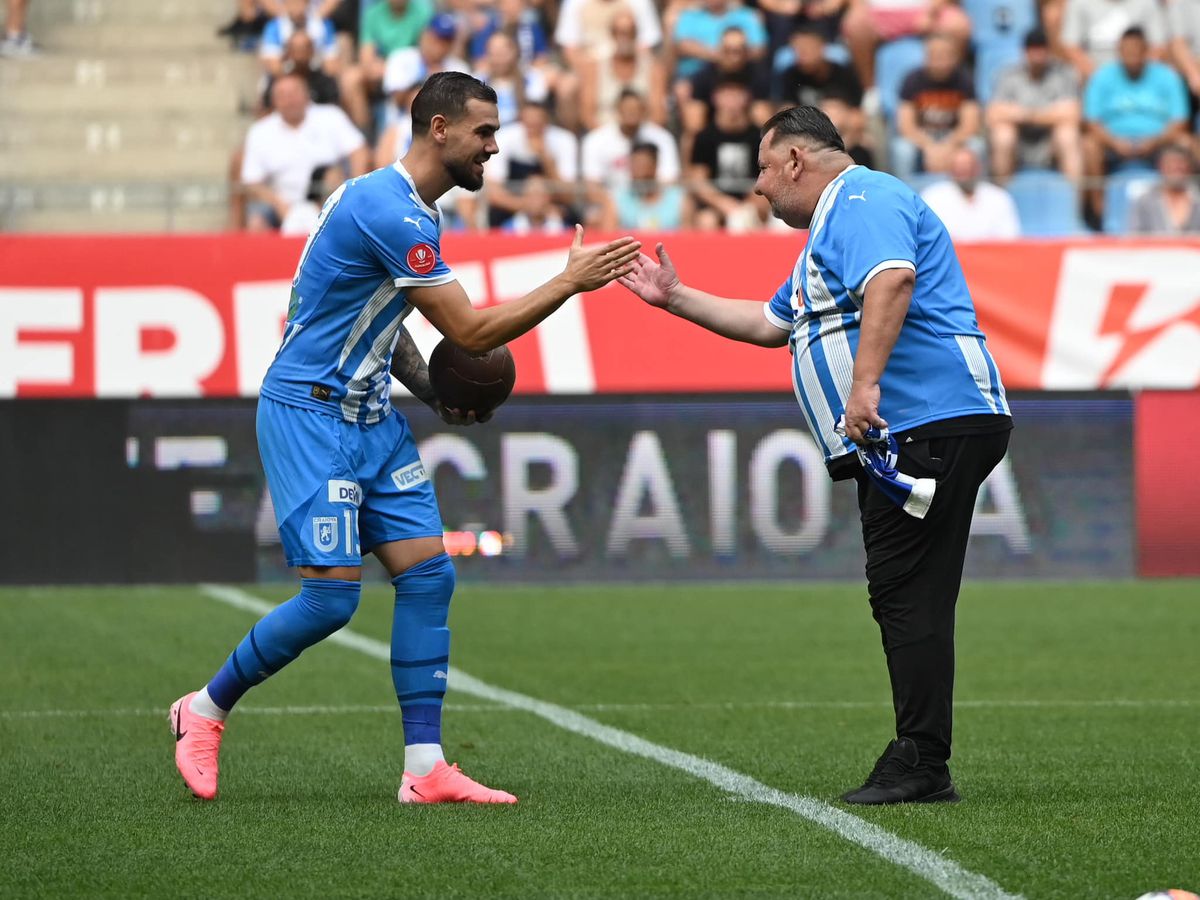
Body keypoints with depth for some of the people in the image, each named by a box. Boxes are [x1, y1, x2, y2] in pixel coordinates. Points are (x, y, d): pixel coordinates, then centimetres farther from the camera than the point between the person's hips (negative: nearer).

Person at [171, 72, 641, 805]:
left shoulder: (413, 210, 11)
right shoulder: (387, 209, -21)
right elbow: (472, 332, -20)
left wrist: (433, 392, 9)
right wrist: (570, 282, -16)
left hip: (370, 415, 10)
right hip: (309, 413, -10)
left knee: (428, 574, 0)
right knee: (332, 595, -12)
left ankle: (426, 768, 1)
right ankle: (205, 709, 9)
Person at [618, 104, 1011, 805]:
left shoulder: (864, 200, -6)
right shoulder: (836, 224, 29)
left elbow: (891, 279, -27)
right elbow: (773, 324, 39)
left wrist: (865, 383, -34)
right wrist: (675, 297, 40)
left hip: (932, 424, -11)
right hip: (900, 440, 11)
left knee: (909, 594, -11)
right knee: (901, 595, 8)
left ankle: (921, 766, -12)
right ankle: (919, 768, 9)